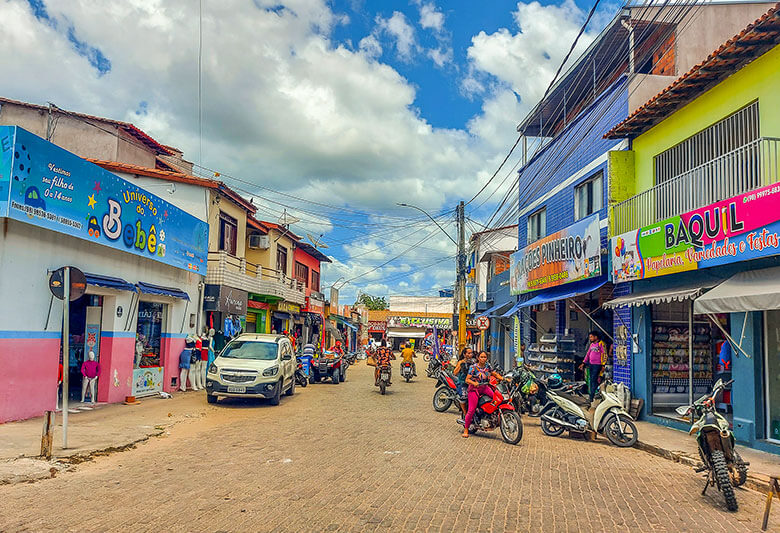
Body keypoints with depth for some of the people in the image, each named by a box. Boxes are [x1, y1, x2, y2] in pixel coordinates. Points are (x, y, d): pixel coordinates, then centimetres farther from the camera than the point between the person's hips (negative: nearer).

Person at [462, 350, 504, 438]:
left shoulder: (487, 366, 5)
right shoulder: (473, 367, -10)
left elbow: (495, 373, 13)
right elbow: (467, 379, -13)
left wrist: (501, 378, -8)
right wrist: (474, 383, -33)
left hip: (485, 387, 5)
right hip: (474, 389, -5)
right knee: (472, 410, -11)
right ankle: (466, 429, 4)